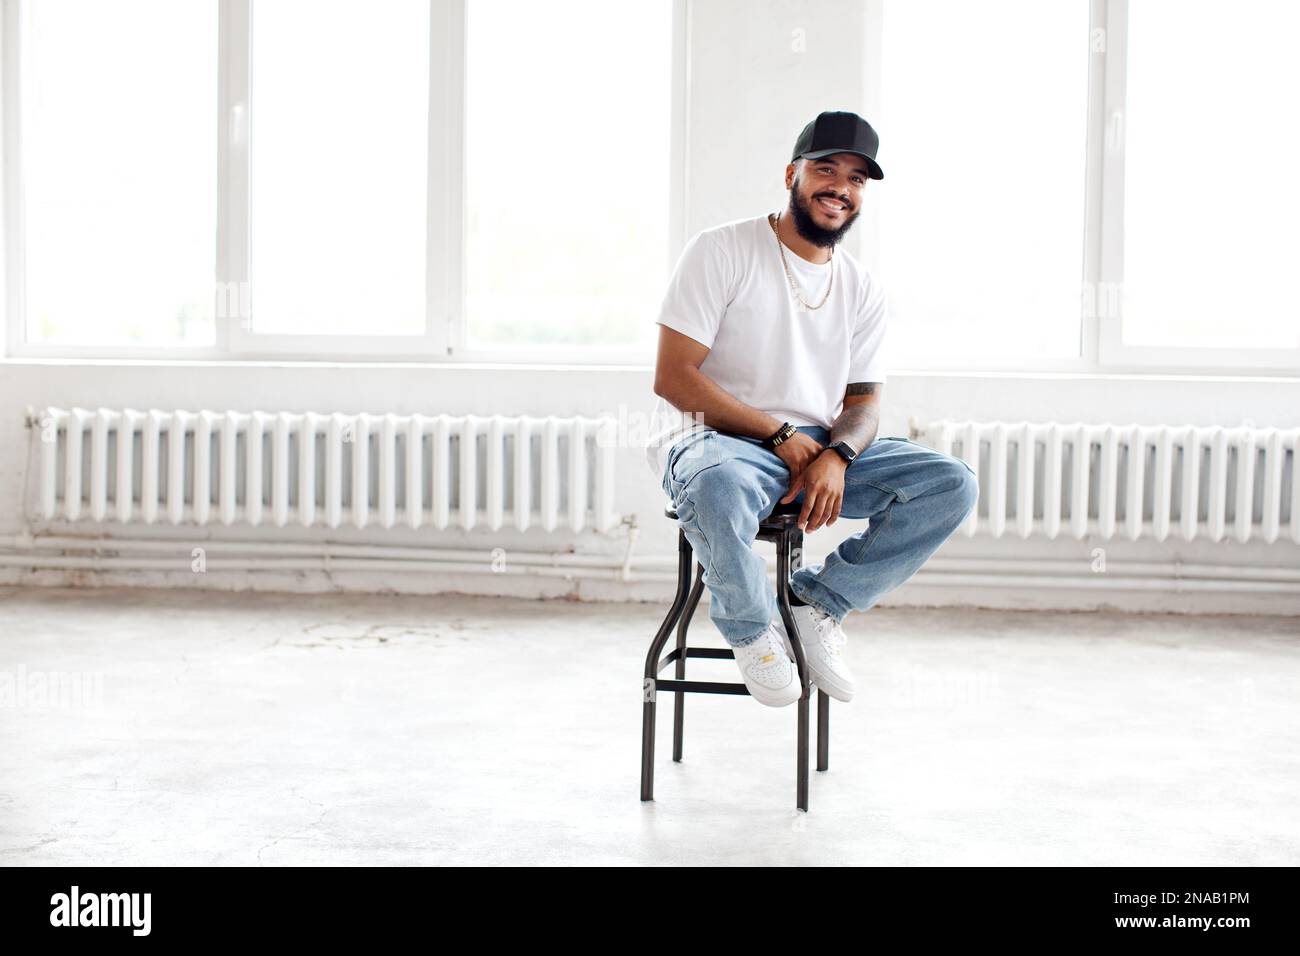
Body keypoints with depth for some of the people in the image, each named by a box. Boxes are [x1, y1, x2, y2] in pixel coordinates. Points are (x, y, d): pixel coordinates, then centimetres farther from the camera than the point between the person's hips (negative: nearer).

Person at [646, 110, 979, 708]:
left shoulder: (864, 292, 12)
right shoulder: (721, 251, -5)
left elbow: (863, 401, 11)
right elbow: (672, 378, -11)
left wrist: (836, 456, -14)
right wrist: (781, 436, -14)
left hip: (821, 451, 5)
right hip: (715, 441, -5)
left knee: (953, 485, -14)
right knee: (720, 489, -42)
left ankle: (819, 602, -4)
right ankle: (752, 630, -12)